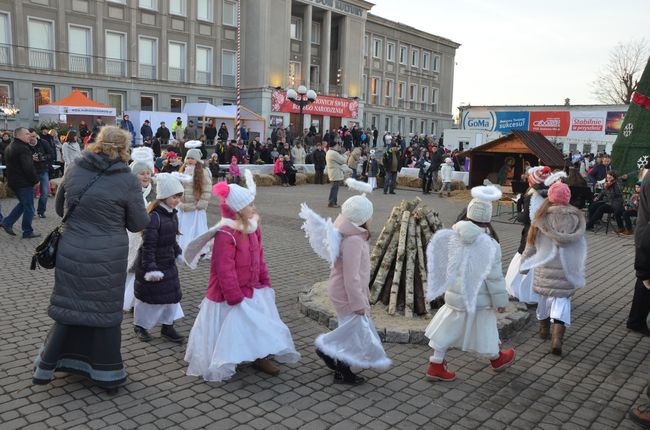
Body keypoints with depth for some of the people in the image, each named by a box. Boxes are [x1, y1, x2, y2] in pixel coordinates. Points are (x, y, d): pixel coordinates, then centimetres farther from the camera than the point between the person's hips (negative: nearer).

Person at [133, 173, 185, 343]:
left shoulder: (172, 214, 5)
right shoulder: (154, 216, -23)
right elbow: (148, 245, -24)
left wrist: (178, 253, 25)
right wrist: (150, 268, -26)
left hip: (168, 263, 8)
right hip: (151, 264, -8)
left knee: (172, 293, 11)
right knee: (148, 295, 6)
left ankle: (167, 327, 23)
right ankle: (140, 326, 27)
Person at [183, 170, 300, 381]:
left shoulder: (253, 227, 1)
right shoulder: (225, 235, -26)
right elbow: (225, 270, -25)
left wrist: (265, 282, 13)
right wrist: (236, 298, -21)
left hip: (253, 290, 8)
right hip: (230, 294, -8)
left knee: (260, 323, 16)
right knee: (230, 329, 5)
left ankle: (260, 356, 32)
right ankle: (225, 364, 24)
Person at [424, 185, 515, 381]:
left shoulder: (453, 235, -7)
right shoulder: (489, 245, -20)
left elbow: (446, 264, 3)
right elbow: (494, 277, -15)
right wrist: (500, 301, -4)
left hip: (453, 294, 4)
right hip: (478, 298, -4)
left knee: (447, 327, 12)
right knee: (484, 328, 18)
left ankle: (436, 365, 16)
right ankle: (496, 359, 43)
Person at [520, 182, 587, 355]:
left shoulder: (542, 216, -5)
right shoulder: (577, 217, -1)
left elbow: (531, 243, 1)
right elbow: (580, 244, 5)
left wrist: (524, 262, 13)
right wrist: (578, 269, 15)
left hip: (545, 266, 0)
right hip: (567, 268, 0)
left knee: (545, 295, 17)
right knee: (562, 298, 3)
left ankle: (544, 328, 35)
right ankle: (557, 337, -11)